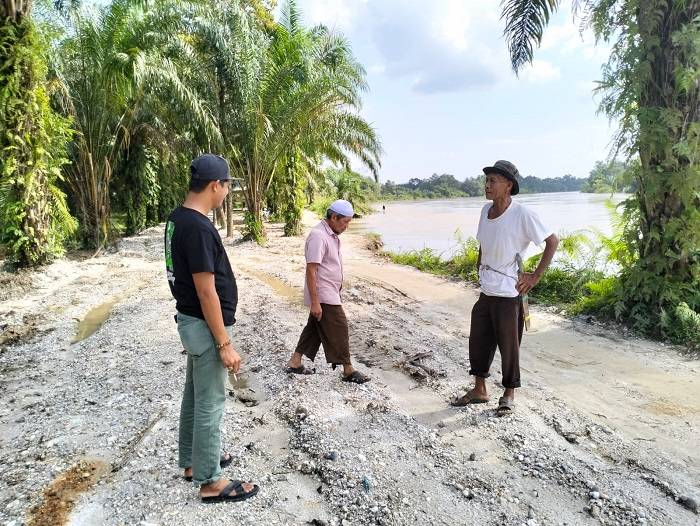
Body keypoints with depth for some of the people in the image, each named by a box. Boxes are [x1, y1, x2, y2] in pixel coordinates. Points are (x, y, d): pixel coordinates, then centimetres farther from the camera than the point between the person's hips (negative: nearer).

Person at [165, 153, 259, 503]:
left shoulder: (177, 219, 6)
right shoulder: (198, 228, -25)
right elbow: (206, 292, -25)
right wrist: (224, 344, -19)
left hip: (190, 321, 10)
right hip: (205, 326, -10)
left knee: (194, 394, 21)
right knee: (210, 403, 3)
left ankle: (193, 461, 39)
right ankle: (210, 482, 18)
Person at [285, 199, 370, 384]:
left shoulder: (331, 235, 10)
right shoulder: (318, 236, -21)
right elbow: (311, 271, -23)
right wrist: (315, 302, -24)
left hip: (329, 293, 10)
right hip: (323, 296, -10)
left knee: (315, 328, 16)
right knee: (339, 329, -2)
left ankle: (294, 363, 26)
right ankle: (348, 370, 10)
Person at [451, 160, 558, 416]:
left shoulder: (522, 215, -16)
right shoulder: (486, 210, 4)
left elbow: (552, 241, -10)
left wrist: (536, 276, -12)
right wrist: (480, 265, 12)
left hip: (509, 292, -7)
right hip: (485, 291, 7)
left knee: (508, 344, 6)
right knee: (478, 340, 13)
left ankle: (509, 394, 24)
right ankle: (479, 390, 30)